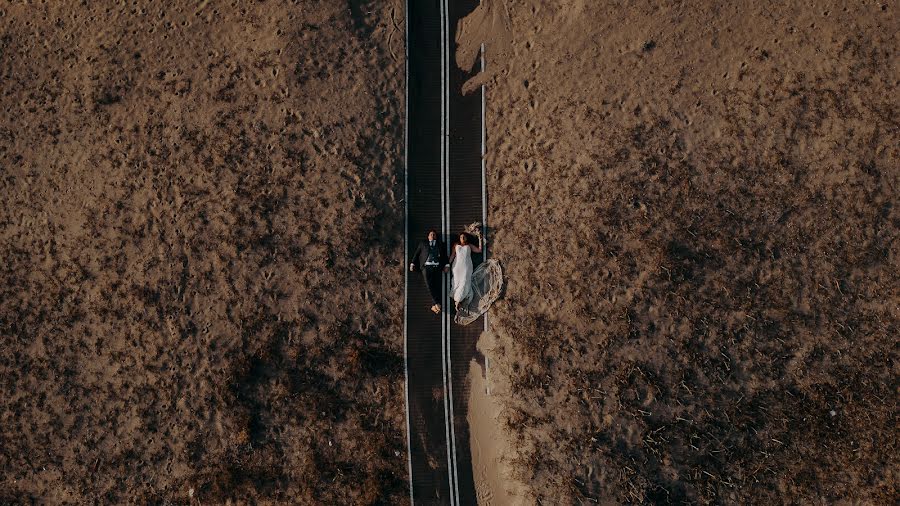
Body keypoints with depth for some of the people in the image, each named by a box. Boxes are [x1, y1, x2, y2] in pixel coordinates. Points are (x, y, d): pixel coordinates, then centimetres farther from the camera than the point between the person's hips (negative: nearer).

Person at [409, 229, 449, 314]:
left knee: (437, 286, -8)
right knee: (429, 285, -18)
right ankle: (437, 304, -21)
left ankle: (434, 306, -9)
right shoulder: (423, 243, 18)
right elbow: (416, 254, 16)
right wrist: (412, 264, 8)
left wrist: (446, 265, 1)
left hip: (437, 267, 1)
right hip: (426, 267, -1)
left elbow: (445, 255, 13)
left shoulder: (440, 244, 19)